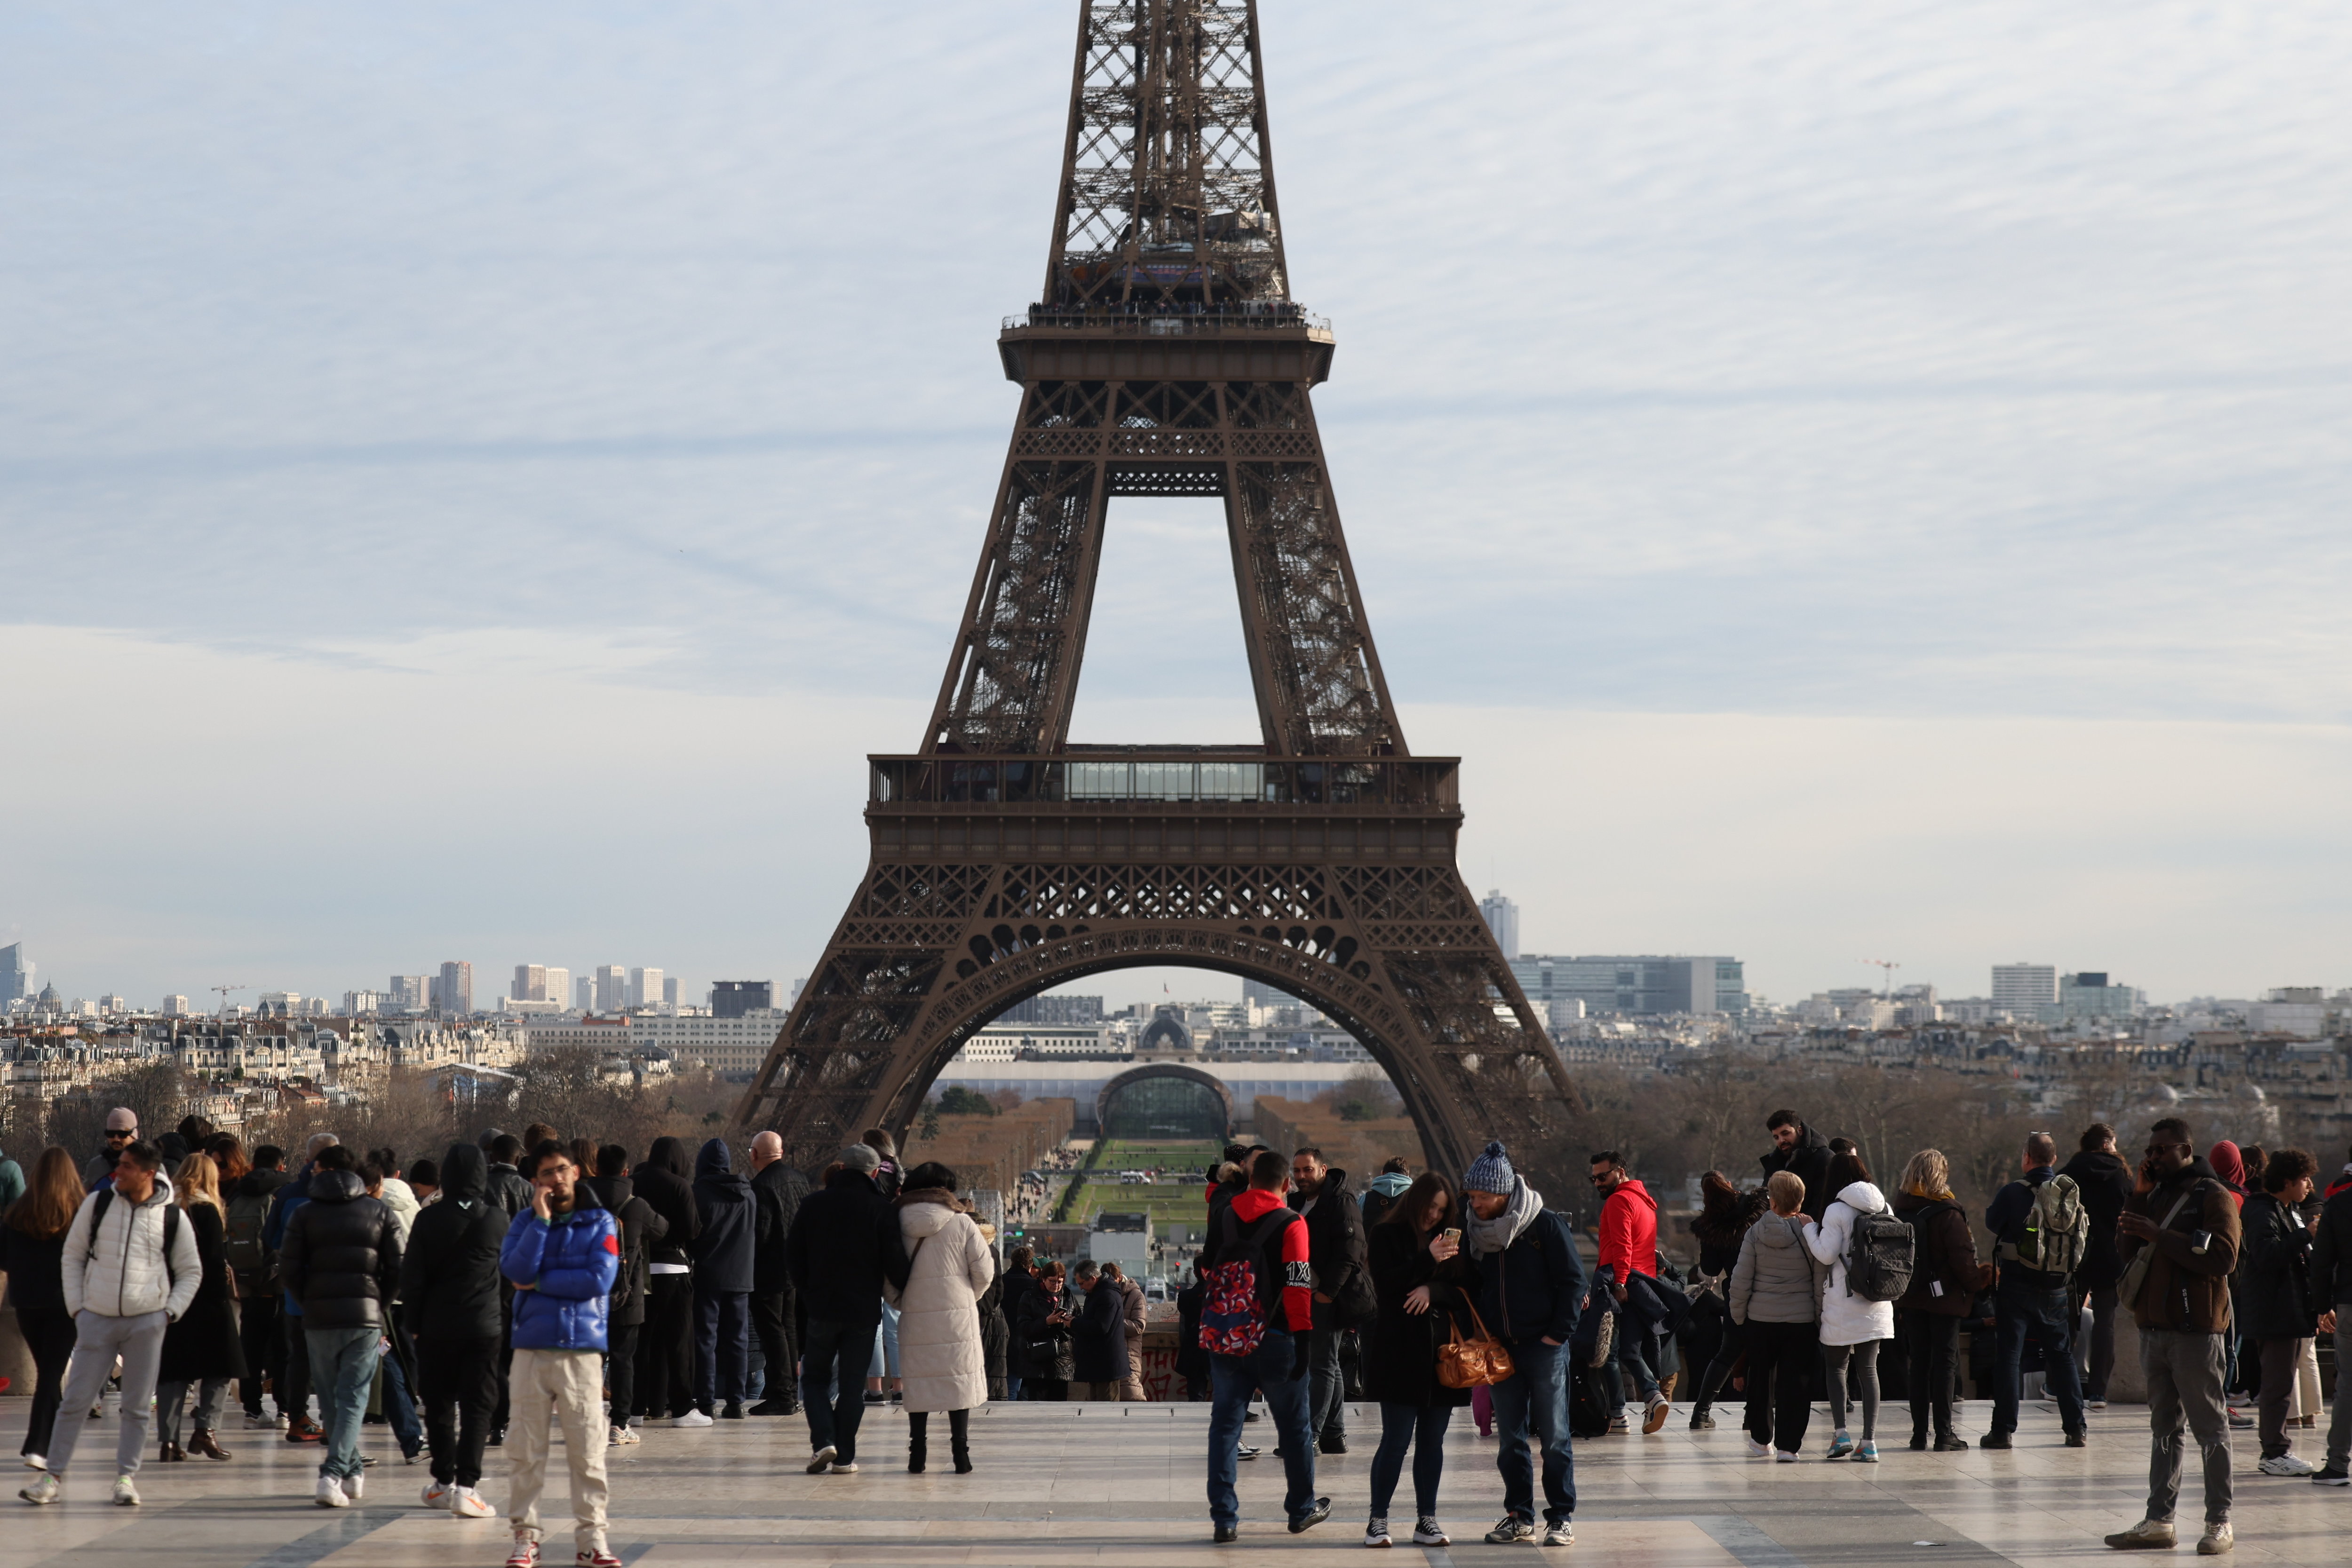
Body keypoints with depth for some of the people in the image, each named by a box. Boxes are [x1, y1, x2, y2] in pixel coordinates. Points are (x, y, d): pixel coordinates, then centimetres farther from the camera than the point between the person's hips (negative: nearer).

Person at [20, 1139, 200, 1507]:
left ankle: (126, 1476, 14)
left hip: (147, 1323, -1)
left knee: (136, 1406, 4)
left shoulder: (172, 1217, -1)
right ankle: (53, 1476, 8)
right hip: (96, 1320, 1)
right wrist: (76, 1306, 2)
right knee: (75, 1401, 1)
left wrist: (170, 1312, -1)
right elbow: (72, 1256, 9)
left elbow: (191, 1272, 10)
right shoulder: (97, 1204, 1)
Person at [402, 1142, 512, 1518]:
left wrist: (413, 1323, 6)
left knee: (439, 1403, 14)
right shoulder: (496, 1219, -5)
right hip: (483, 1325, -1)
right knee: (478, 1405, 0)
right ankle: (466, 1484, -11)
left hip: (437, 1327, 1)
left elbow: (412, 1275, -2)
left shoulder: (429, 1218, -5)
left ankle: (443, 1481, 20)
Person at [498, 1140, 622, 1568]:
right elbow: (515, 1269, -8)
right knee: (527, 1452, 3)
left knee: (587, 1451, -1)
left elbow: (599, 1279, -10)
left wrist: (541, 1283, -7)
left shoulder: (600, 1223, 4)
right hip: (531, 1350, 2)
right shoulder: (526, 1221, 9)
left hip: (582, 1350, -2)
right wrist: (542, 1219, -10)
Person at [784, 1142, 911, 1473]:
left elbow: (793, 1255, 5)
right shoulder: (880, 1208, -6)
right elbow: (894, 1261, -9)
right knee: (852, 1383, 6)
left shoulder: (813, 1203, 1)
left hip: (821, 1307, 1)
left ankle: (824, 1441, -7)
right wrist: (906, 1290, 8)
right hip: (864, 1309, -1)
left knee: (815, 1377, 13)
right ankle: (844, 1456, 4)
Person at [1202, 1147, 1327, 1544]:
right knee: (1294, 1426, 12)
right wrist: (1301, 1338, -11)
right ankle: (1302, 1510, 24)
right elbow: (1298, 1288, -15)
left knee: (1225, 1425, 5)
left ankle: (1224, 1519, 0)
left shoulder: (1225, 1217, 6)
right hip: (1274, 1339, -4)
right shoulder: (1291, 1224, -10)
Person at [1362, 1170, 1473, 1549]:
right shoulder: (1387, 1235, 1)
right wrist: (1428, 1260, -20)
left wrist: (1433, 1290, -11)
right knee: (1397, 1440, -5)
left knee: (1432, 1441, 6)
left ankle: (1427, 1521, 12)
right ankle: (1378, 1520, 3)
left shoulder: (1450, 1239, 13)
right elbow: (1385, 1284, -11)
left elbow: (1468, 1290, 6)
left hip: (1441, 1350, 4)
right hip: (1400, 1350, -4)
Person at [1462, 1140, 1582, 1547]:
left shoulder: (1546, 1226, -10)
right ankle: (1519, 1516, 14)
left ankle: (1562, 1517, 5)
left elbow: (1573, 1281, -7)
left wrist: (1558, 1333, -11)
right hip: (1500, 1347, 5)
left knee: (1554, 1436, 0)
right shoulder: (1475, 1231, 5)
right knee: (1510, 1438, 7)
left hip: (1543, 1346, -5)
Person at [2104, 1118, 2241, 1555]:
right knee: (2164, 1428, 11)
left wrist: (2159, 1236, -20)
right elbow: (2126, 1252, 9)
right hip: (2154, 1328, 7)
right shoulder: (2155, 1196, 17)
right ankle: (2159, 1520, 13)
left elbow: (2222, 1257, -19)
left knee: (2209, 1426, -3)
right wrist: (2139, 1195, 1)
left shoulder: (2213, 1197, -6)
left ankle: (2220, 1521, 1)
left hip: (2195, 1331, -7)